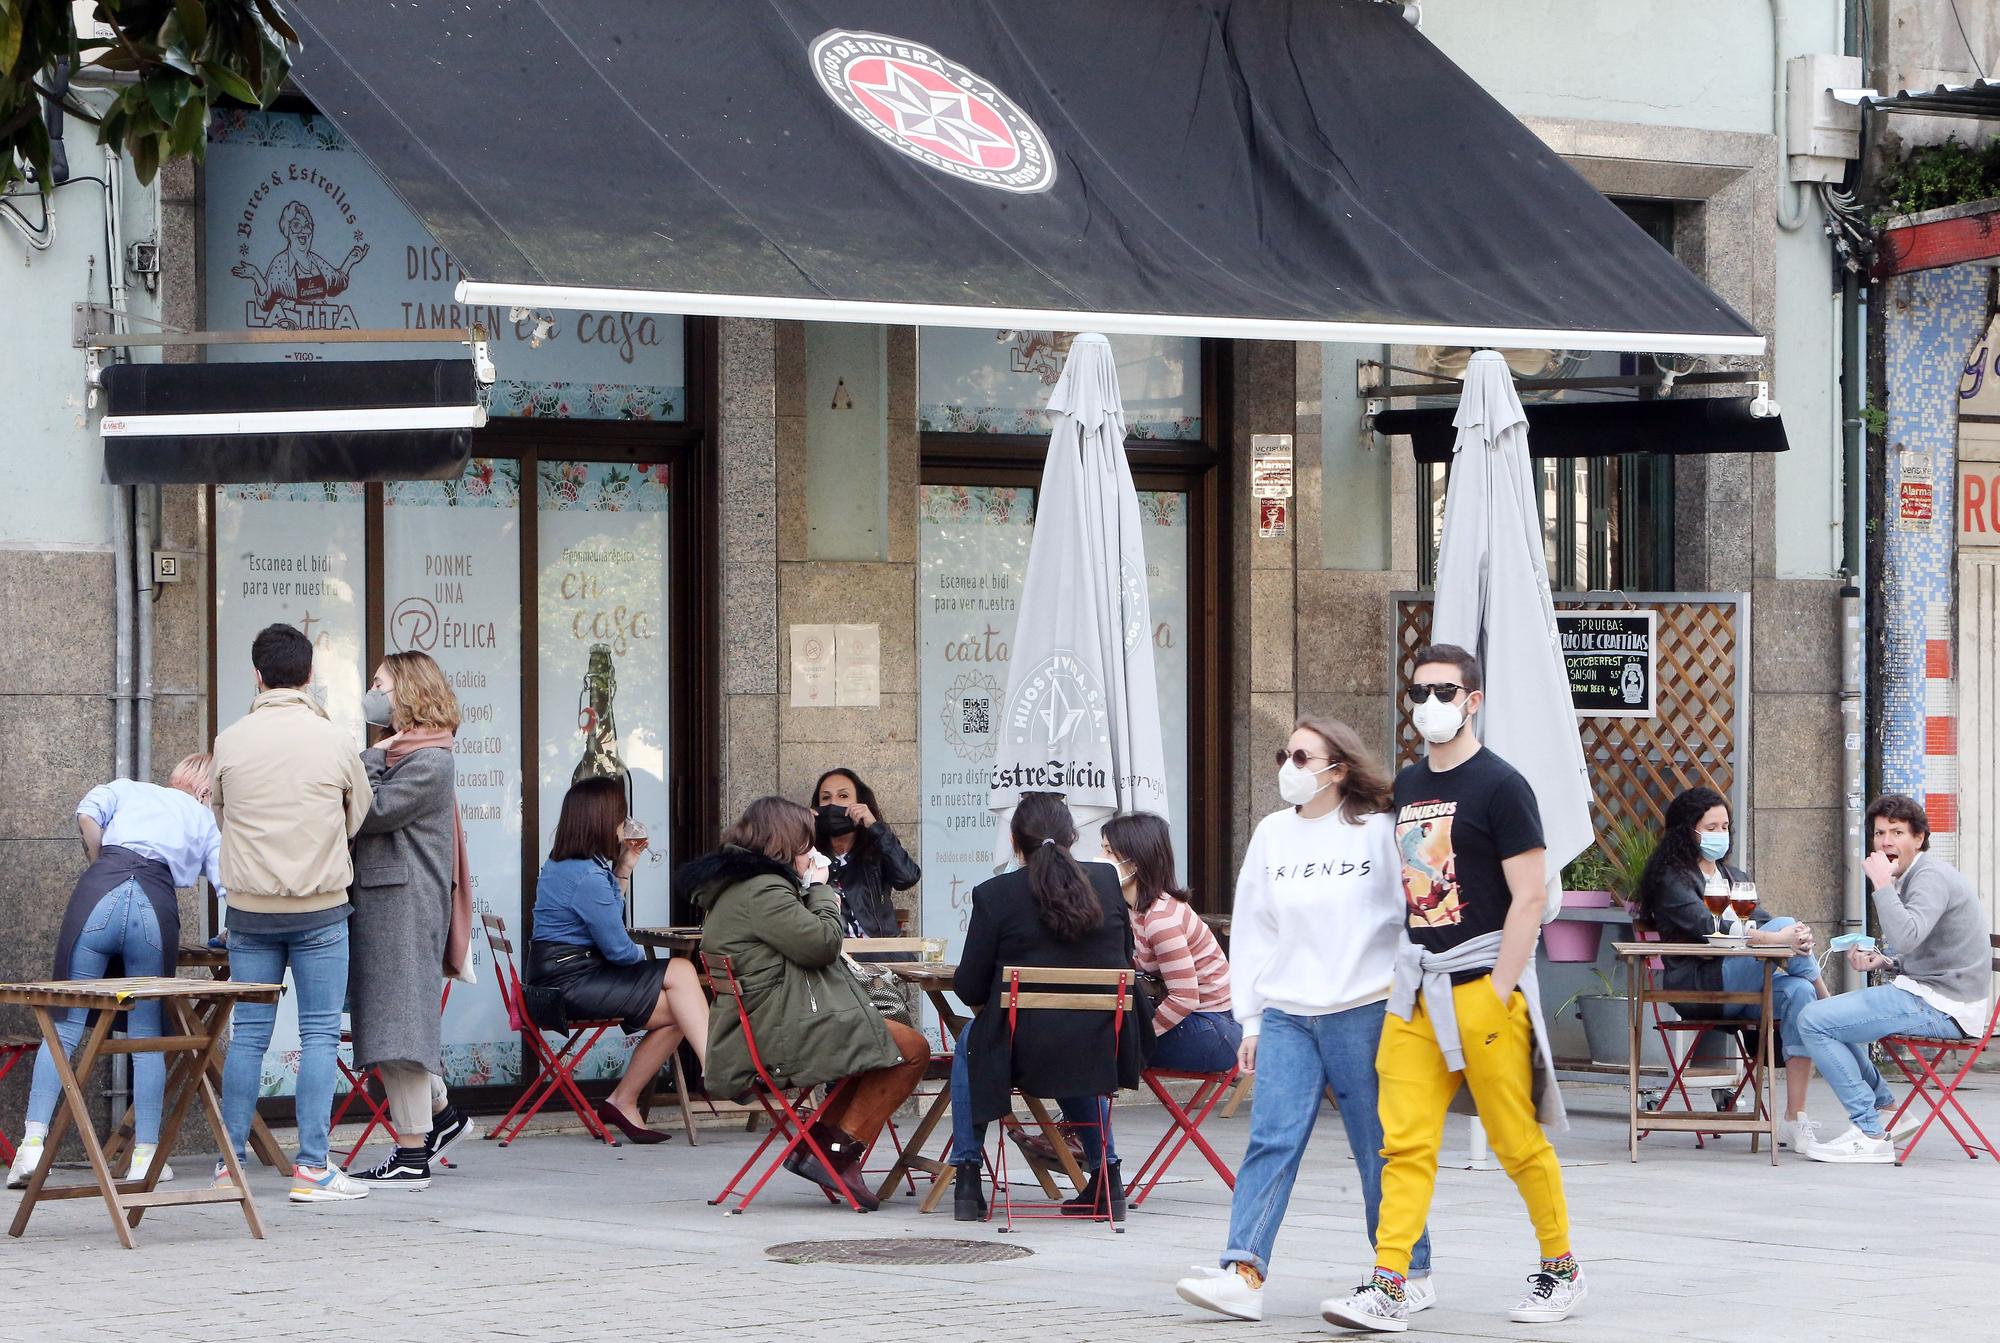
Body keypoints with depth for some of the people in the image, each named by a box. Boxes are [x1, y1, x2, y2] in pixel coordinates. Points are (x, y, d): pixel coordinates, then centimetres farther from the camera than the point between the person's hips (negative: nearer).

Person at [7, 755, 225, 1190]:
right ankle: (145, 1155, 12)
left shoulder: (126, 789, 28)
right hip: (157, 906, 0)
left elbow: (87, 815, 7)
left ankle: (33, 1142, -7)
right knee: (147, 1036, 11)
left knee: (65, 1027, 2)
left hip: (99, 893, 0)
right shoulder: (205, 820, 26)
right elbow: (227, 882, 14)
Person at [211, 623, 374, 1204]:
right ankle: (312, 1168, -1)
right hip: (320, 906, -2)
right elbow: (361, 816, 8)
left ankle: (230, 1162, 12)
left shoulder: (230, 742, -2)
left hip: (249, 908, 2)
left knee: (247, 1035, 9)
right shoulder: (335, 741, -6)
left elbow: (218, 812, 11)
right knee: (320, 1034, 2)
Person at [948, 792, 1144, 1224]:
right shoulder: (1107, 881, 1)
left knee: (971, 1040, 31)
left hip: (1027, 1052, -3)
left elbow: (969, 988, -4)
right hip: (1103, 1053, 3)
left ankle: (967, 1180, 29)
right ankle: (1105, 1173, 36)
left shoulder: (994, 894, -9)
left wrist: (986, 1007, 19)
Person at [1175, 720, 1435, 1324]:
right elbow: (1252, 930, 12)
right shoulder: (1272, 834, 10)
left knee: (1381, 1149, 3)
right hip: (1286, 1017, 3)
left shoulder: (1380, 832, -1)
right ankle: (1243, 1274, -14)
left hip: (1365, 1013, -3)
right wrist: (1250, 1021, 9)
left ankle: (1413, 1275, 15)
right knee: (1271, 1142, -8)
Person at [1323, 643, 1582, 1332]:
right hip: (1416, 984, 6)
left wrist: (1497, 993, -14)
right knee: (1405, 1141, -3)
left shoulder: (1499, 785, -7)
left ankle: (1561, 1269, 17)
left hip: (1482, 980, -6)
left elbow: (1531, 897, -11)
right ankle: (1389, 1289, -7)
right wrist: (1405, 981, 12)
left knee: (1518, 1139, 1)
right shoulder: (1406, 787, 14)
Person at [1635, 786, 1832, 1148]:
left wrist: (1797, 939, -15)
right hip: (1698, 987, -7)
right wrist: (1778, 938, -25)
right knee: (1784, 924, -24)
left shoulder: (1734, 877, 26)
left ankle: (1794, 1119, -32)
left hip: (1740, 988, 7)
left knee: (1798, 993, -27)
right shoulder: (1671, 880, 1)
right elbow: (1708, 927, -16)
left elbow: (1761, 922, 10)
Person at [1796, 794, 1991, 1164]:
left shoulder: (1931, 876, -15)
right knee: (1828, 1015, 26)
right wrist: (1883, 962, 7)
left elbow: (1906, 937, -33)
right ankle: (1884, 1109, 22)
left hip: (1940, 1007, -11)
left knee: (1815, 1021, -16)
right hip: (1930, 995, 11)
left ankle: (1871, 1132, -11)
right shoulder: (1913, 876, 18)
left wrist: (1881, 882, -24)